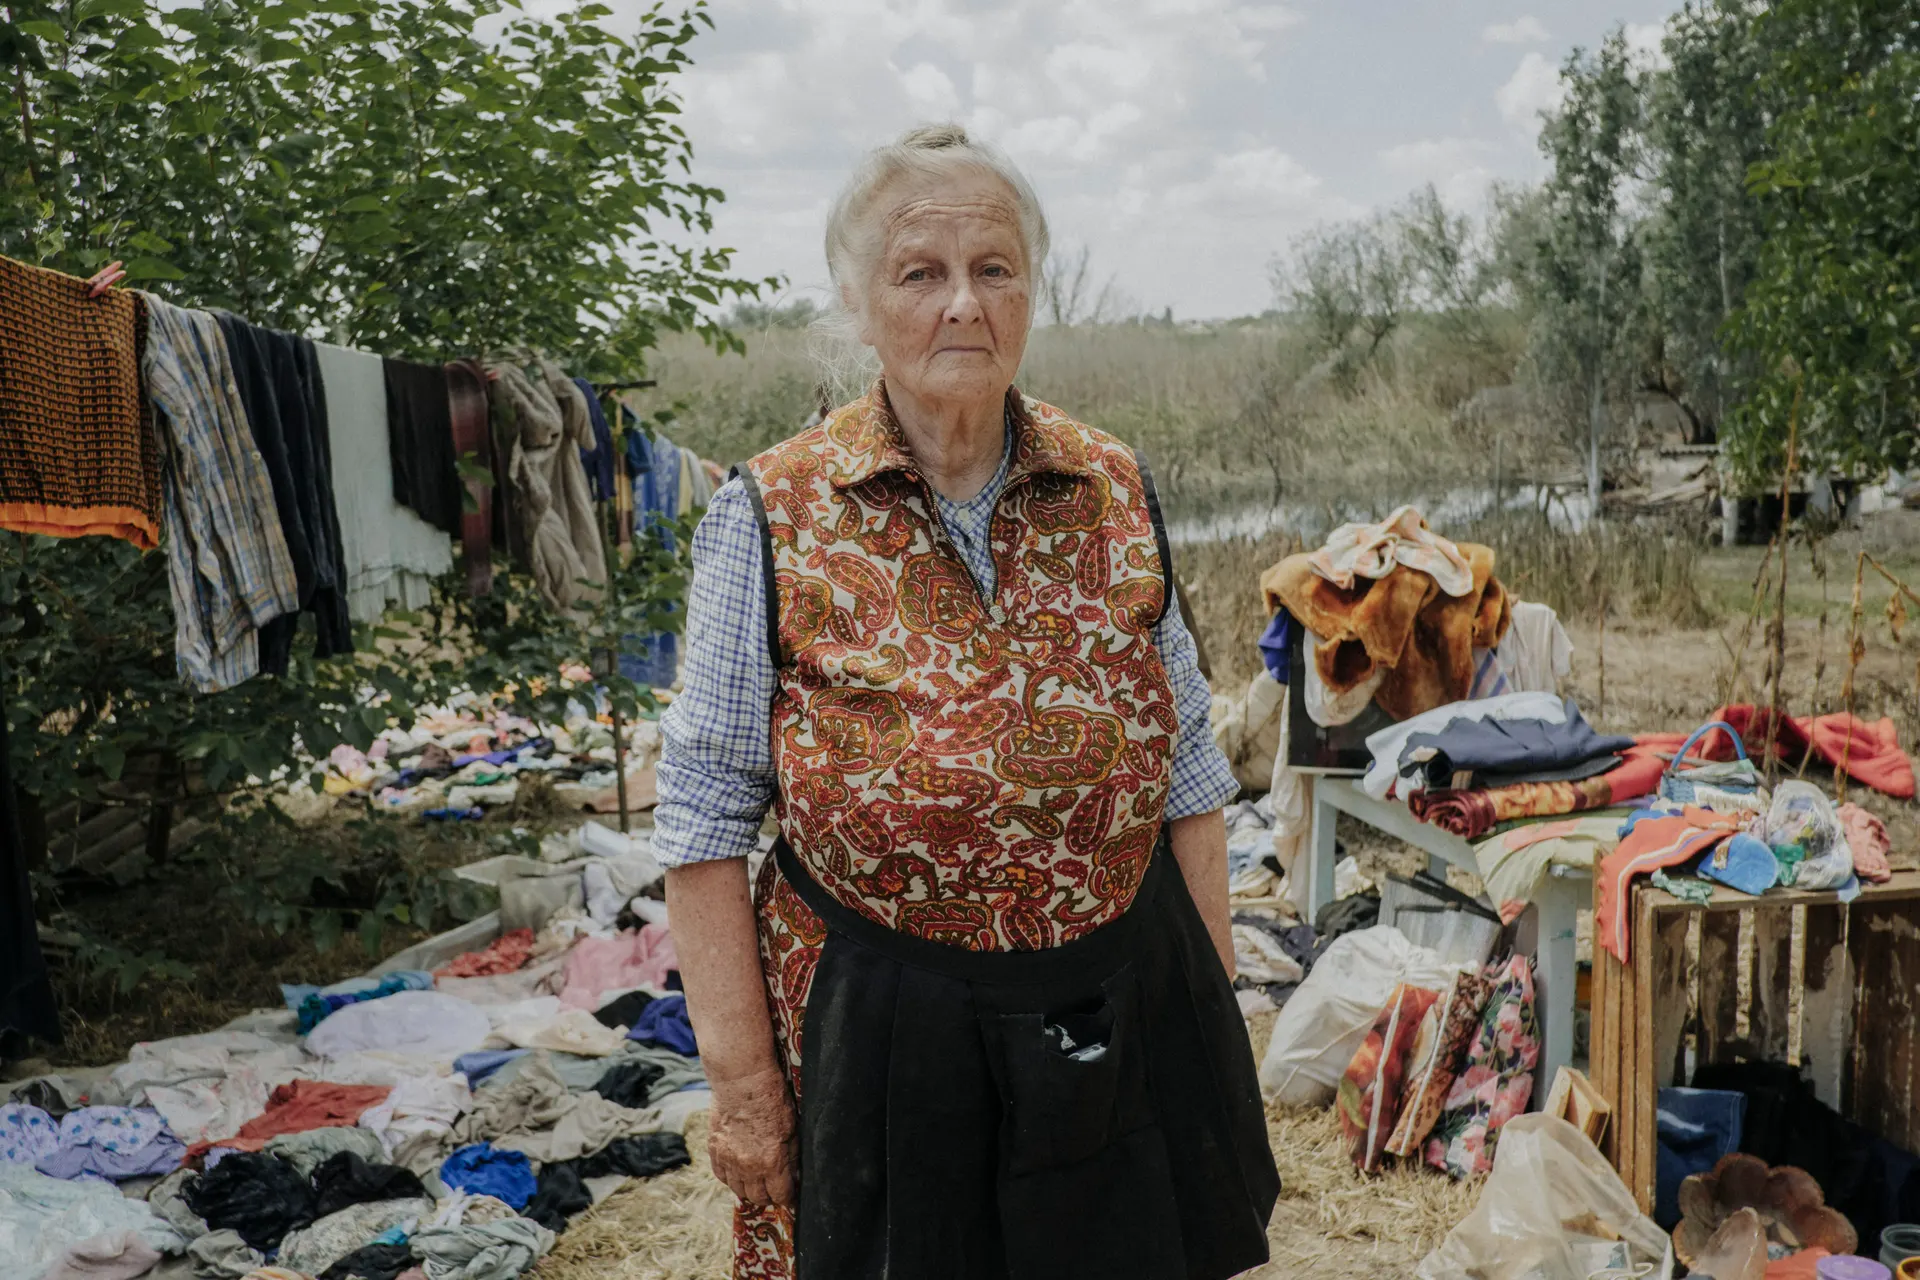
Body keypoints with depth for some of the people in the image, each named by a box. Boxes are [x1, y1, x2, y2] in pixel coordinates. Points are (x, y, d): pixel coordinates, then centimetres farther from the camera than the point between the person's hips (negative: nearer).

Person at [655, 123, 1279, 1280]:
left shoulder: (1119, 492, 1)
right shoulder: (770, 517, -8)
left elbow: (1188, 773, 7)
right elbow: (708, 815, -6)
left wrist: (1217, 1006, 7)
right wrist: (741, 1080, -7)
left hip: (1128, 1016, 3)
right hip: (874, 1032, -2)